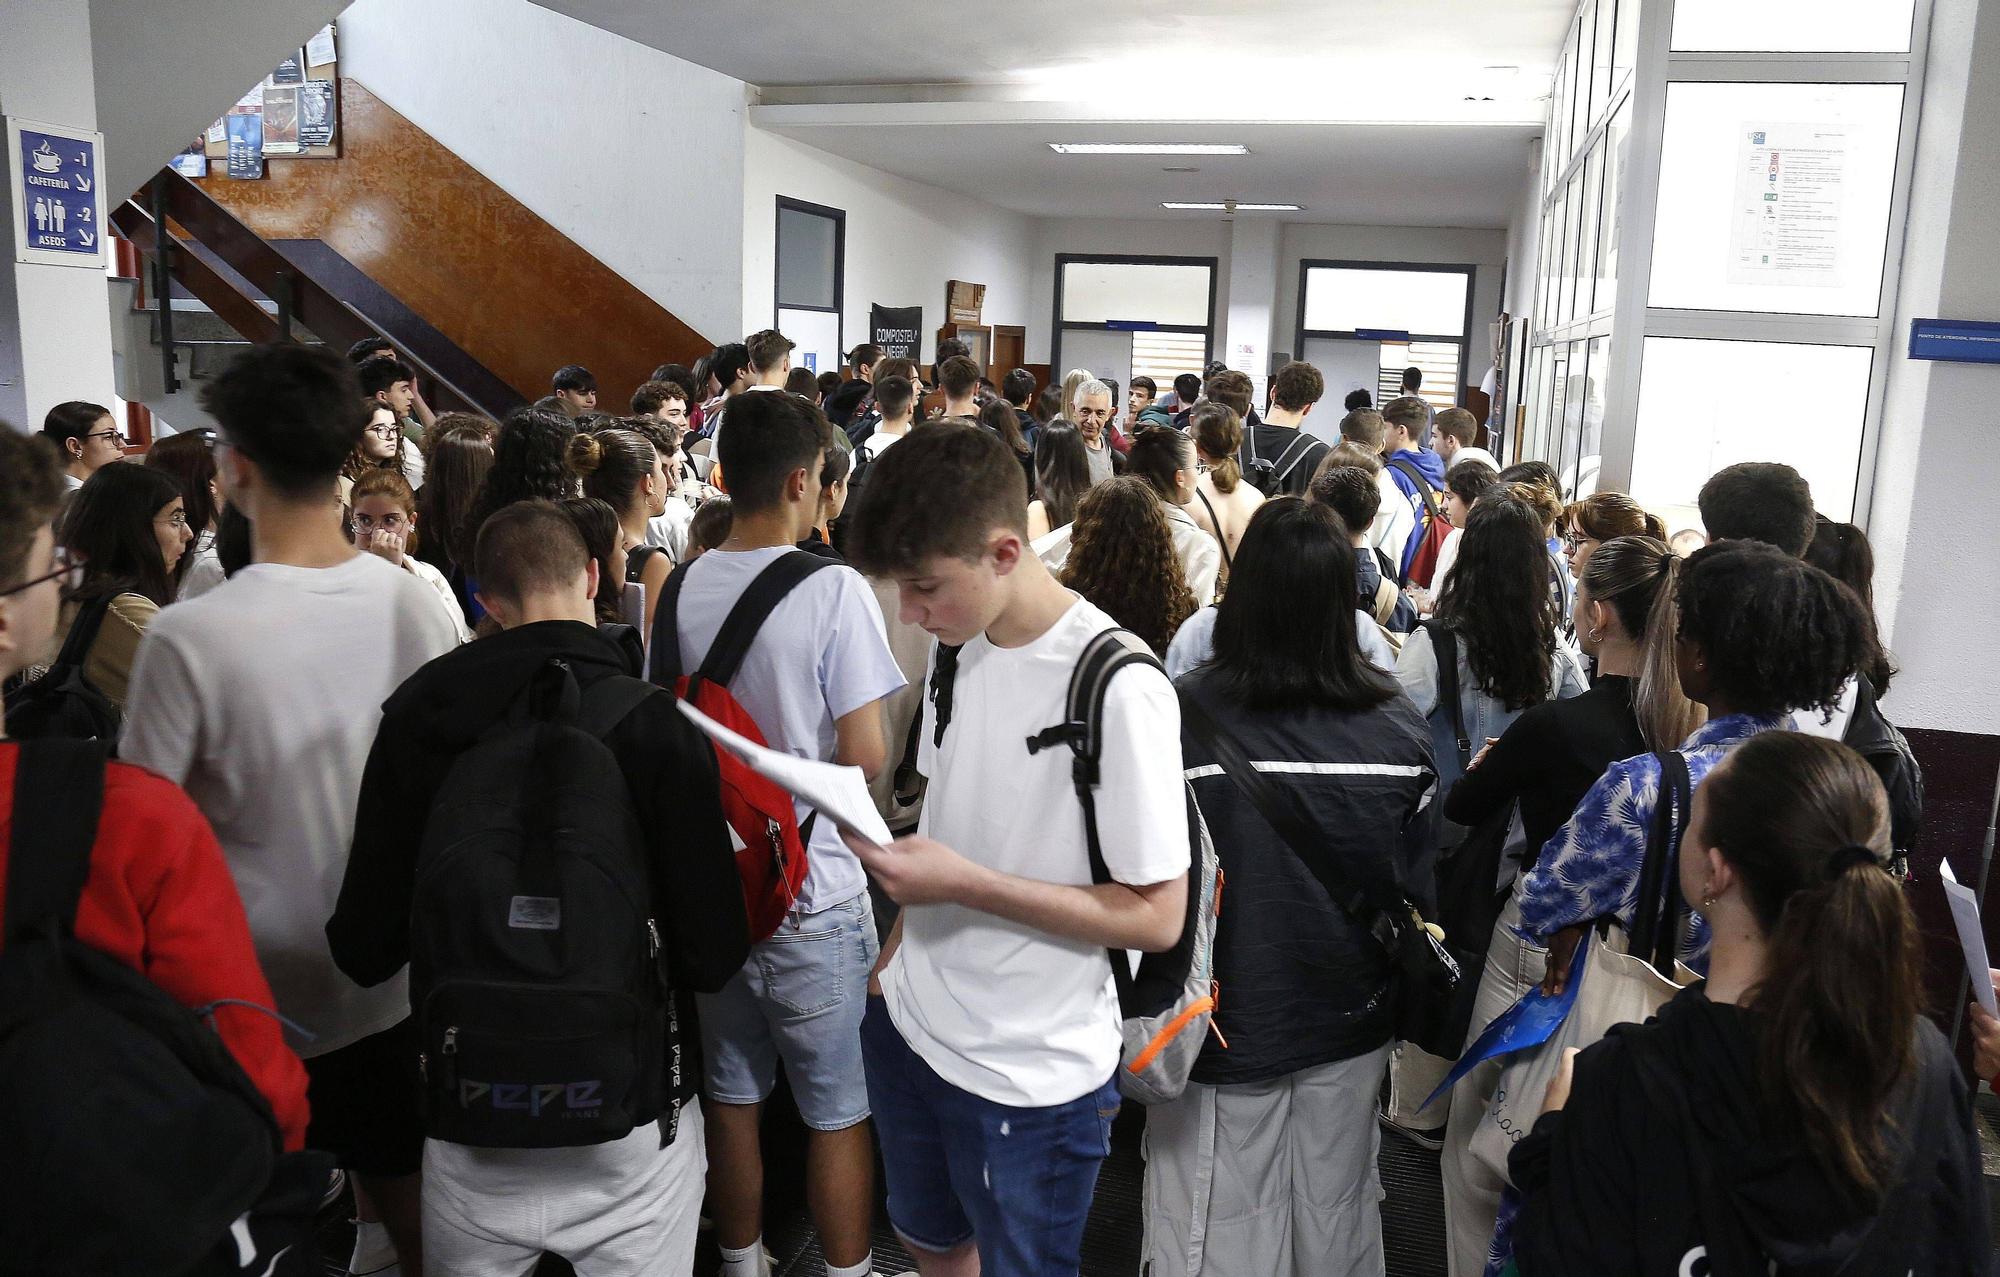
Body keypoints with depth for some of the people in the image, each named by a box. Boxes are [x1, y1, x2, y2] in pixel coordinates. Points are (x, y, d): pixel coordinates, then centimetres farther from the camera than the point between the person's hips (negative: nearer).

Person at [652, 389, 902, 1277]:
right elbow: (864, 756, -19)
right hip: (815, 896, -5)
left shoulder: (679, 589, -2)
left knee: (731, 1097, 21)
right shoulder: (834, 589, -18)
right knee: (840, 1111, 11)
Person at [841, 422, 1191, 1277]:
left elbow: (1158, 917, -21)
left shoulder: (1119, 689, -24)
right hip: (910, 1028, 7)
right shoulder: (959, 645, -1)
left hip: (1032, 1077, -7)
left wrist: (965, 884, -26)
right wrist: (898, 950, 5)